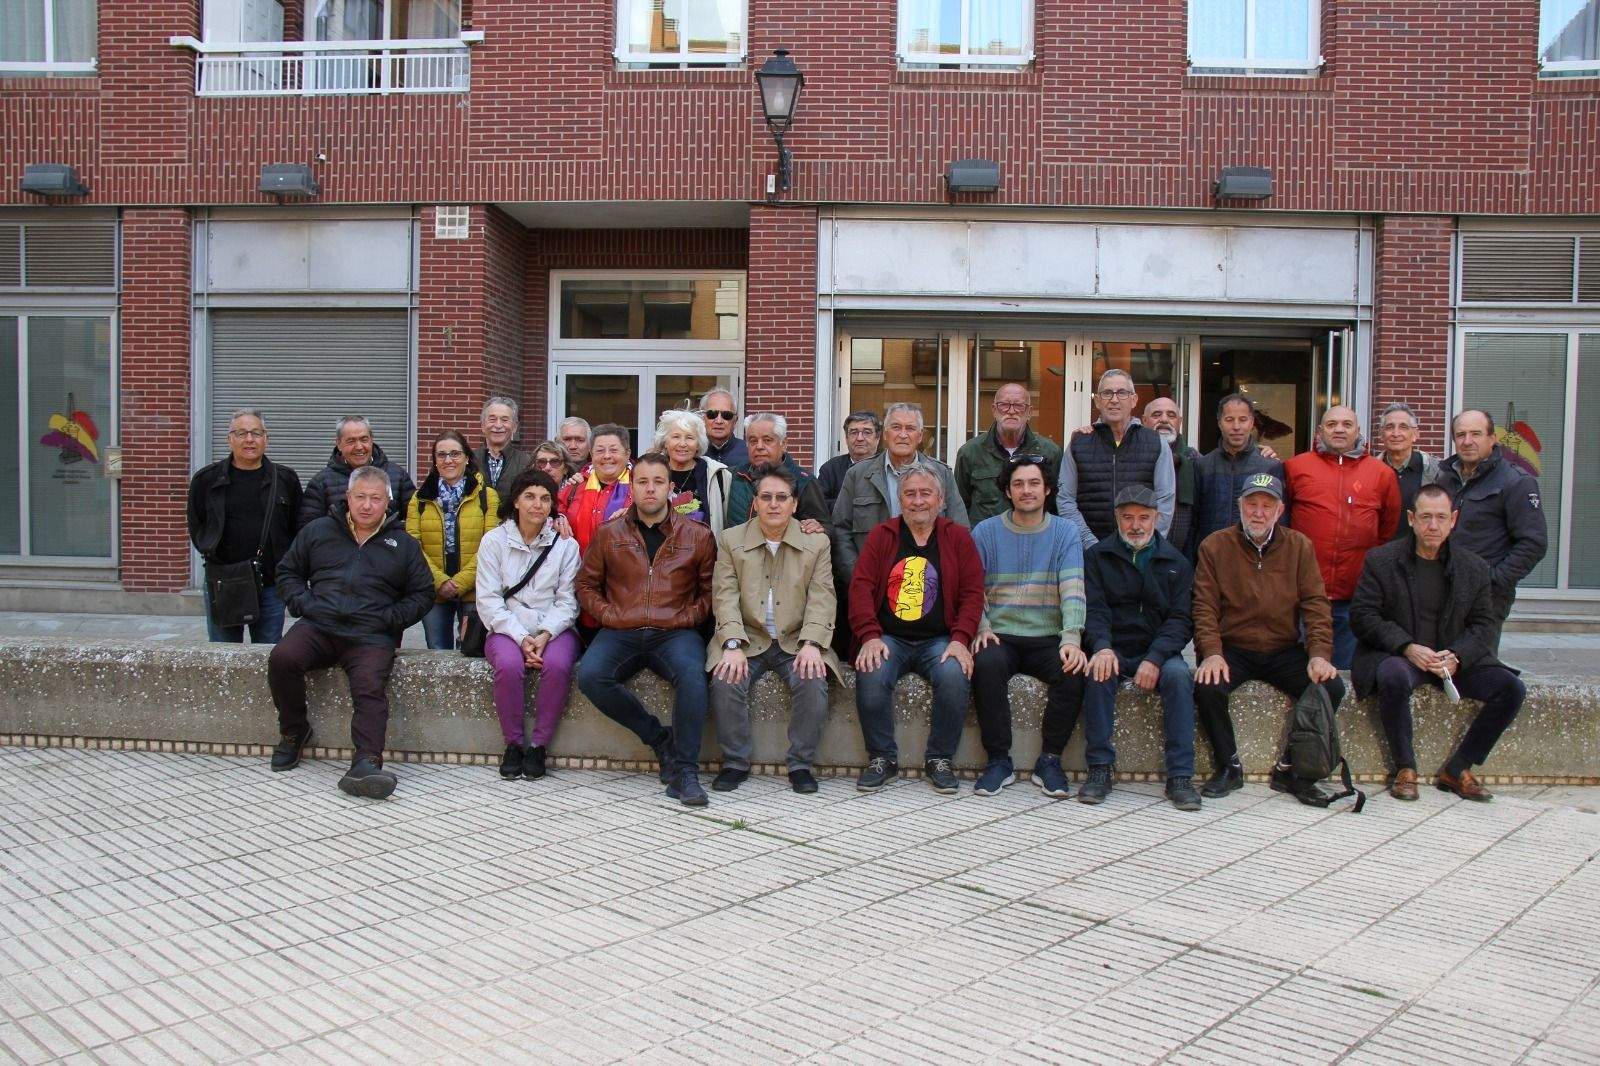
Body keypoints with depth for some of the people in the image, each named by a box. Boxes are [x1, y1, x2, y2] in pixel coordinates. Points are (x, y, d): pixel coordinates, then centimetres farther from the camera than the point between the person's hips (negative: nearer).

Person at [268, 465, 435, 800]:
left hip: (371, 636, -1)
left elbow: (422, 594, 16)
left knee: (371, 686, -29)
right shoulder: (318, 531, 18)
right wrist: (303, 604, 4)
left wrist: (389, 618, 0)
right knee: (282, 658, -27)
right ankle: (293, 731, -3)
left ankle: (366, 763, -39)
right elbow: (288, 571, 23)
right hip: (318, 627, 2)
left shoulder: (404, 544, 16)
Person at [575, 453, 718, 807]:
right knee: (590, 676, -29)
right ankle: (660, 738, -11)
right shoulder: (609, 534, 12)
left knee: (691, 674, -35)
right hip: (621, 632, 2)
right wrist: (610, 616, 0)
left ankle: (685, 771, -25)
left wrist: (685, 619, -4)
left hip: (674, 632, -1)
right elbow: (586, 584, 17)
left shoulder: (698, 536, 9)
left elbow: (710, 590, 13)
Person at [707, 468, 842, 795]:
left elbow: (821, 597, -1)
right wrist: (733, 645, -18)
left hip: (796, 642, 0)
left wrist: (811, 644, -18)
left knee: (813, 682, -28)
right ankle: (735, 763, -8)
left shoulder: (817, 542, 8)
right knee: (726, 682, -27)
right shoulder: (731, 540, 8)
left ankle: (801, 765, -10)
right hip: (747, 640, 0)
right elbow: (725, 596, -3)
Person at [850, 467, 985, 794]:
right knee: (871, 676, -31)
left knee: (955, 676, -31)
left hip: (939, 641, 0)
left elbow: (972, 593, 3)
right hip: (889, 639, 0)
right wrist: (870, 637, -14)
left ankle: (939, 760, -10)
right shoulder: (881, 535, 10)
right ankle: (882, 758, -9)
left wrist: (960, 640, -12)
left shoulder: (958, 537, 10)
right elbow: (861, 586, 1)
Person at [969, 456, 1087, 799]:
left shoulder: (1065, 533, 7)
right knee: (986, 664, -33)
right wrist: (981, 629, -18)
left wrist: (1071, 639, -22)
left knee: (1075, 671, -29)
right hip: (999, 638, -1)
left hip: (1048, 640, 1)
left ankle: (1049, 759, -9)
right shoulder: (986, 532, 7)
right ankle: (998, 760, -18)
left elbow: (1073, 591, -6)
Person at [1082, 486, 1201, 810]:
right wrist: (1102, 646, -26)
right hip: (1113, 649, -1)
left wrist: (1155, 658, -18)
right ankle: (1100, 769, -27)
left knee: (1178, 674, -30)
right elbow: (1094, 609, -4)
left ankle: (1180, 776, -27)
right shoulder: (1096, 557, 9)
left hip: (1158, 651, 1)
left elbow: (1179, 619, 0)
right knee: (1100, 671, -33)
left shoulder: (1176, 562, 11)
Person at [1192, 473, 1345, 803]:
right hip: (1232, 649, -2)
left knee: (1331, 687, -22)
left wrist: (1319, 654, -13)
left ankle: (1289, 769, -5)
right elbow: (1205, 606, -5)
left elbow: (1316, 604, 1)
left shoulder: (1300, 546, 6)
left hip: (1285, 651, 2)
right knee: (1206, 687, -30)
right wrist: (1212, 653, -20)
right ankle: (1229, 767, -6)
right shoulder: (1215, 546, 1)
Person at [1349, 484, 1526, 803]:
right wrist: (1408, 648, -19)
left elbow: (1483, 625, 7)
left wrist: (1456, 656, -13)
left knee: (1511, 687, -16)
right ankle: (1404, 768, -18)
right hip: (1395, 656, -4)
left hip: (1453, 659, 4)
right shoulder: (1380, 560, -1)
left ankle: (1457, 769, -5)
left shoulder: (1474, 568, 8)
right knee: (1394, 678, -38)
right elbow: (1362, 615, -7)